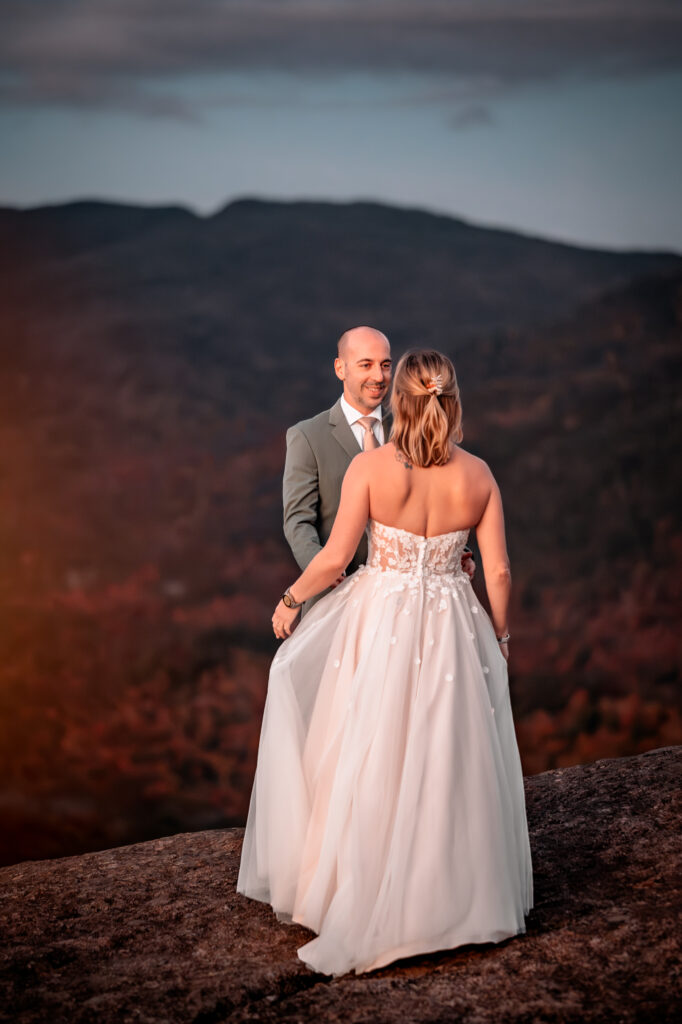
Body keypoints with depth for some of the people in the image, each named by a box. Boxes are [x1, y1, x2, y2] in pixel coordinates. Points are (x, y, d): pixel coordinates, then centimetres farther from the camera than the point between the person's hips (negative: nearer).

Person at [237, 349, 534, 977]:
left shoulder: (371, 466, -12)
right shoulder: (478, 474, -4)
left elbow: (336, 556, -11)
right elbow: (498, 571, -1)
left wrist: (291, 597, 6)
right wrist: (501, 633, 14)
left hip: (382, 625, -2)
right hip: (452, 630, 2)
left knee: (373, 768, 9)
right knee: (449, 767, 15)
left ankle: (370, 904, 18)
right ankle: (458, 893, 28)